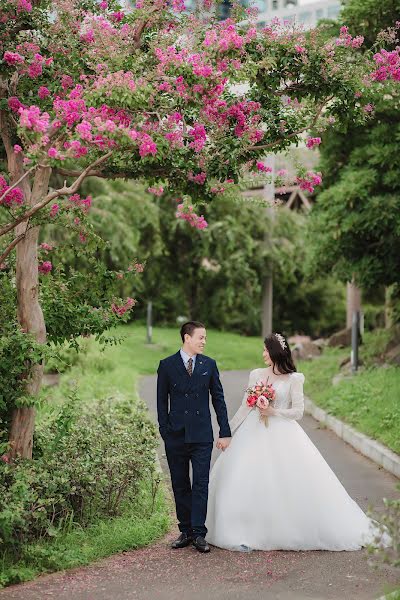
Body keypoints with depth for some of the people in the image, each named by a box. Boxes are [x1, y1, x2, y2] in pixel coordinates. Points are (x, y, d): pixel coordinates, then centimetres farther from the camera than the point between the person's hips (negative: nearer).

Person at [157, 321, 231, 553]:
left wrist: (225, 433, 2)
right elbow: (162, 402, 4)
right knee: (180, 486, 7)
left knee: (201, 484, -5)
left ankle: (199, 533, -3)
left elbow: (218, 399, 7)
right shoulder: (167, 365, 1)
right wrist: (165, 432, -3)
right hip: (176, 436, 0)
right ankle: (186, 531, 16)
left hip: (202, 435, 0)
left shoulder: (209, 364, 5)